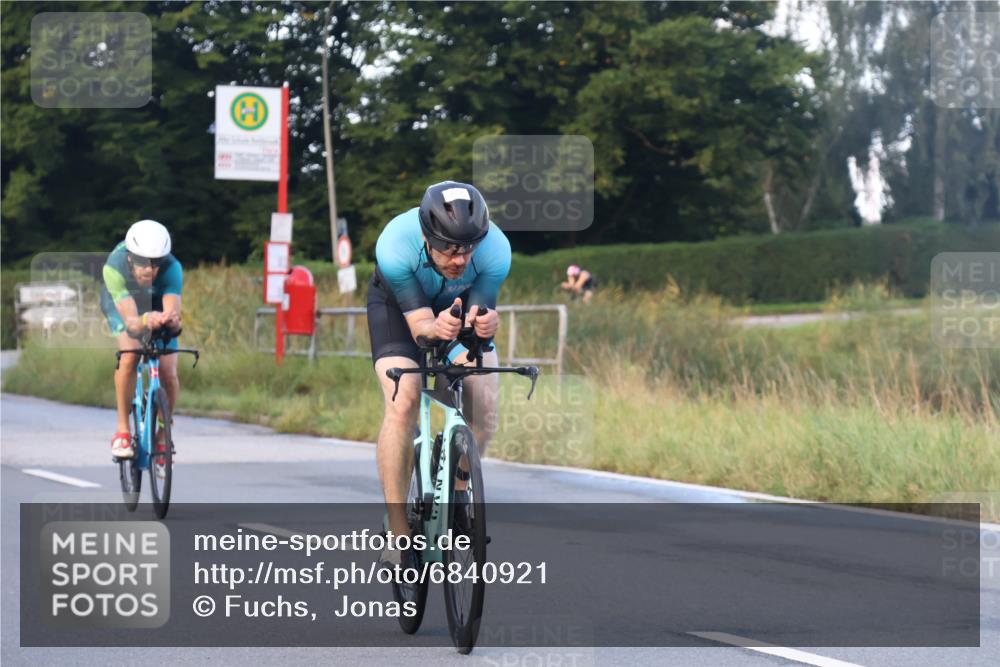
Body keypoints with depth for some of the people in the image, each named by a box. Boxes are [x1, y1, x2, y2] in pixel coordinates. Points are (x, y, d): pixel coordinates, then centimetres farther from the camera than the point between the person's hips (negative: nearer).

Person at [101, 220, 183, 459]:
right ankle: (122, 429, -14)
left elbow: (173, 313, -48)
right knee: (129, 356, -29)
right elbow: (131, 322, -47)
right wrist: (145, 321, -69)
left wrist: (172, 321, -71)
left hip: (158, 305, 1)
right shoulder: (114, 267, -40)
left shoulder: (172, 269, -38)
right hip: (122, 304, -1)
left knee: (168, 375, -11)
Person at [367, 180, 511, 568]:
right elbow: (418, 324, -35)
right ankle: (398, 536, -17)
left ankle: (459, 491, 11)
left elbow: (480, 310, -28)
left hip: (461, 304, 2)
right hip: (398, 303, -2)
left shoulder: (496, 250, -34)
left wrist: (483, 327, -52)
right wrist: (436, 329, -59)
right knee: (403, 403, -24)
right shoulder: (395, 245, -39)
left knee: (484, 400, -19)